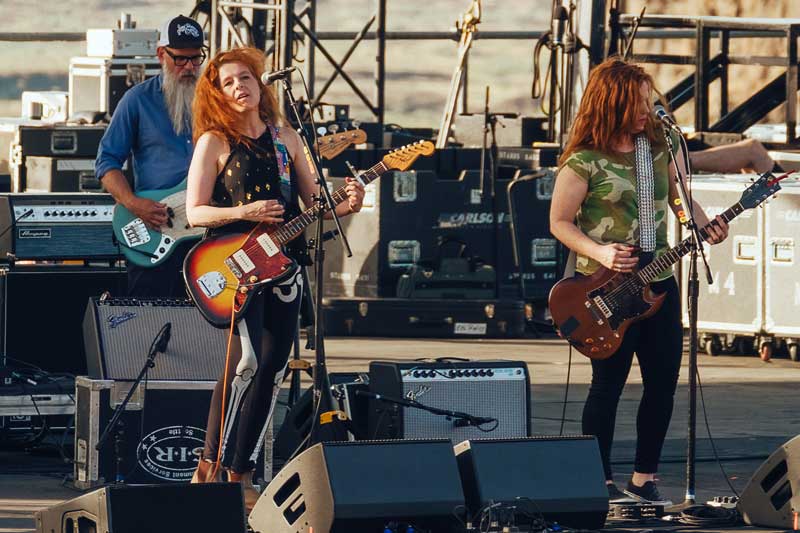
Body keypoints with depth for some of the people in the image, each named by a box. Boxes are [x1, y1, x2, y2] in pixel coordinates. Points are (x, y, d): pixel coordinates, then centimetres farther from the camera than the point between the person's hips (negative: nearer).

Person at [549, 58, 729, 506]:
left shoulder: (658, 146, 4)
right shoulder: (584, 162, -13)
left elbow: (679, 197, 13)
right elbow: (560, 223, -7)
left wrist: (706, 225, -7)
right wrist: (600, 253, -21)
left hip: (658, 280, 6)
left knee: (663, 380, 6)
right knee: (608, 383, -1)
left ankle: (645, 478, 17)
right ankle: (602, 481, 11)